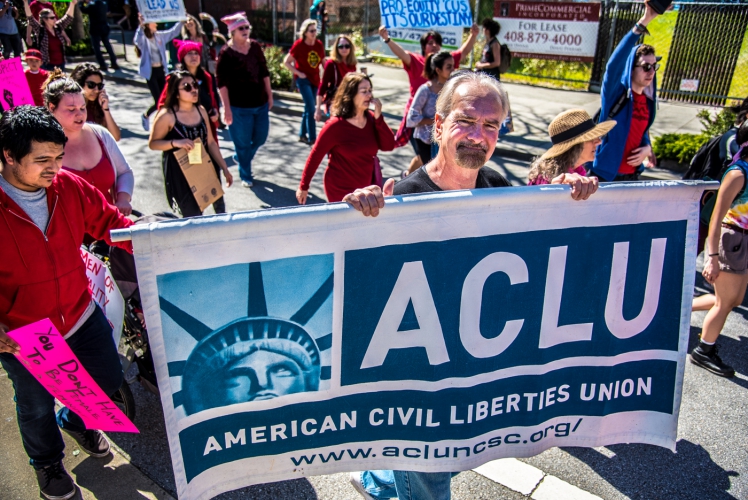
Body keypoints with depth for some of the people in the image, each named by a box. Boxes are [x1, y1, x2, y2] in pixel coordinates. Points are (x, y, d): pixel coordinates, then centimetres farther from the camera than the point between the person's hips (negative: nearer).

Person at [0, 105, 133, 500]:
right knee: (37, 407, 20)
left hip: (81, 315, 4)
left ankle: (76, 421, 55)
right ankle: (47, 464, 52)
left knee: (108, 379, 20)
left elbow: (109, 222, -2)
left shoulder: (69, 187, -11)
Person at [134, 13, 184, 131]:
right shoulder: (143, 38, -11)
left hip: (161, 70, 6)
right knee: (158, 100, -7)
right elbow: (137, 40, -34)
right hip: (150, 72, -6)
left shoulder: (159, 36, 8)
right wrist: (141, 25, -48)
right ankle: (145, 116, 21)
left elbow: (173, 32, 17)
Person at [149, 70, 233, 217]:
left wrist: (224, 168, 5)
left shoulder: (201, 110, 2)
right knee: (193, 216, 3)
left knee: (219, 205, 14)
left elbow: (210, 142, 6)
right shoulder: (167, 115, -14)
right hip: (180, 174, -5)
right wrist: (175, 142, -26)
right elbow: (152, 143, -8)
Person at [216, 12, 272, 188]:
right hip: (239, 107, -5)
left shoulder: (255, 47, 4)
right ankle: (245, 176, 25)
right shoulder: (226, 53, -10)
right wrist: (227, 108, -16)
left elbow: (264, 72, 12)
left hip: (260, 103, 5)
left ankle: (240, 159, 42)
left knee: (260, 138, 15)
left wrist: (269, 95, 10)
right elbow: (222, 83, -12)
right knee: (243, 143, 6)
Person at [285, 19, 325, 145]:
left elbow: (323, 62, 13)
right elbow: (286, 61, -7)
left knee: (309, 108, 12)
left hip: (315, 79, 5)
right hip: (303, 79, -5)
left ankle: (302, 135, 27)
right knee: (311, 108, -13)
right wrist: (298, 73, -13)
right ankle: (312, 138, -7)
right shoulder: (298, 44, -11)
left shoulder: (319, 44, 2)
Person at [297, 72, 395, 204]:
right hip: (341, 192, -5)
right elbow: (315, 156, -10)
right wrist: (303, 187, -7)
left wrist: (378, 117, -14)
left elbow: (389, 146, -5)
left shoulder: (371, 119, 0)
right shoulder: (336, 125, -15)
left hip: (367, 188, 5)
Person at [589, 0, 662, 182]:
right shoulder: (615, 92, -11)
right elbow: (614, 63, -30)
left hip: (632, 175, 6)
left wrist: (647, 147, -2)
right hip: (604, 173, -6)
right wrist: (644, 22, -36)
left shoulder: (648, 100, 7)